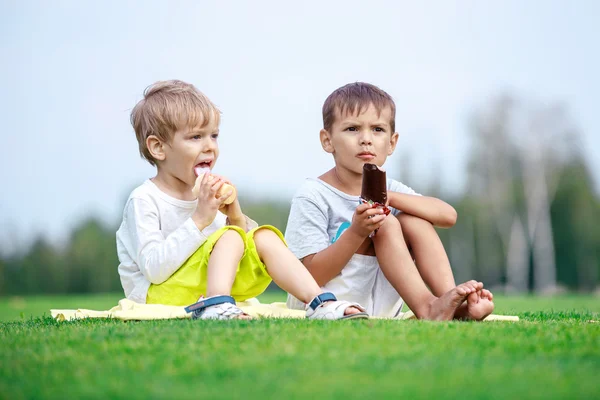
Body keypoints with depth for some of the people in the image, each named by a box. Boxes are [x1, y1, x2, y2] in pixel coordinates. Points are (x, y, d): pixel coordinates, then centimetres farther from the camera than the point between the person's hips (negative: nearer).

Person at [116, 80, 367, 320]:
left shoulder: (206, 194, 9)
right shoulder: (144, 200, -13)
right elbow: (154, 269, -25)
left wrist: (237, 219, -9)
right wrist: (199, 219, -26)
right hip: (159, 295, -7)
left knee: (265, 238, -6)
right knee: (230, 237, -25)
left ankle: (319, 302, -19)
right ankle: (215, 307, -48)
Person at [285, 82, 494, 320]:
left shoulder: (387, 188, 6)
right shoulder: (312, 196, -13)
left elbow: (448, 215, -7)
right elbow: (313, 276, -19)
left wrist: (391, 198, -20)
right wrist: (356, 233, -32)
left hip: (378, 308, 6)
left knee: (413, 220, -8)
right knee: (386, 224, -20)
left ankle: (452, 301, -21)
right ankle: (426, 308, -32)